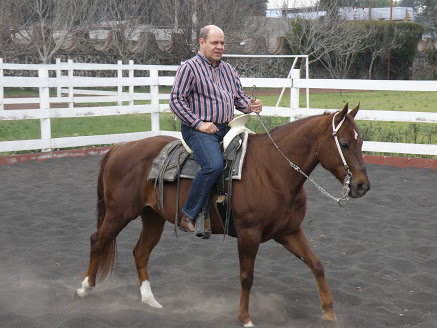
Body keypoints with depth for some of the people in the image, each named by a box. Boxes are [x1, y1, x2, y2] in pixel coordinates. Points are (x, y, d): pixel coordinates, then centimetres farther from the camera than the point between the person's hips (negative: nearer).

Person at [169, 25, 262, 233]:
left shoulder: (228, 69, 19)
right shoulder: (190, 68, -3)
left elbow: (239, 97, 25)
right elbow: (176, 100, -9)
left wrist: (250, 106, 0)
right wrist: (199, 123, -15)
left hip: (226, 128, 8)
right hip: (198, 130, -8)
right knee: (214, 165, -32)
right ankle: (188, 216, -24)